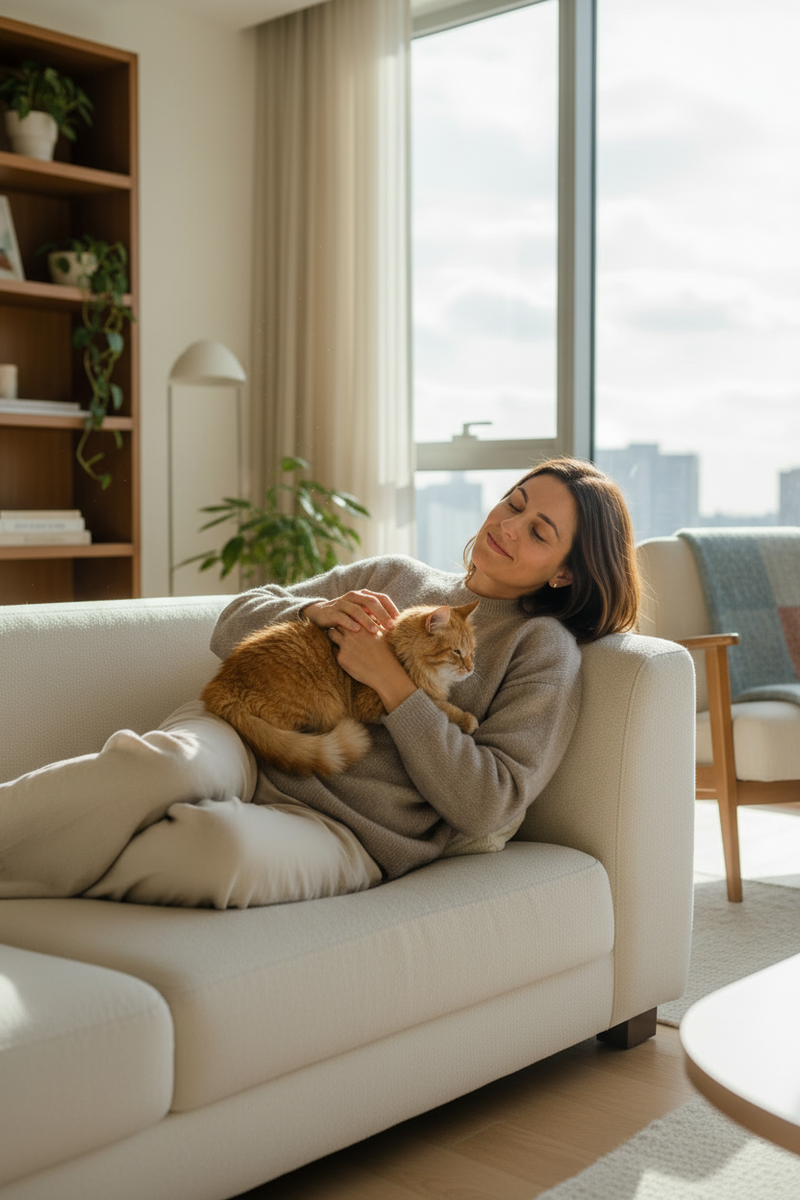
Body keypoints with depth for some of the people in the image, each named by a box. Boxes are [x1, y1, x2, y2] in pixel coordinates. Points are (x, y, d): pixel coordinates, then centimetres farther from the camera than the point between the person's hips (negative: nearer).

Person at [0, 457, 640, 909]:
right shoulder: (394, 574, 21)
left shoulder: (545, 649, 9)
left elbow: (488, 805, -4)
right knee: (167, 766, -36)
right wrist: (315, 610, -2)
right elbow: (235, 625, 20)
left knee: (224, 843, -39)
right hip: (246, 743, 3)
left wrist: (391, 684, -9)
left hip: (344, 830, -3)